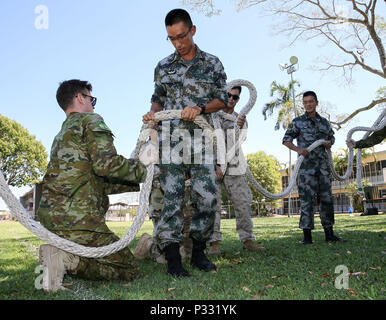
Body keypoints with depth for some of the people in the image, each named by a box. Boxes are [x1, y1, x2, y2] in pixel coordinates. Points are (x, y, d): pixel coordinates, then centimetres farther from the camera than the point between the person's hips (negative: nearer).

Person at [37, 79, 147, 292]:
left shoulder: (61, 135, 26)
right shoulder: (90, 120, 0)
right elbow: (106, 163, -18)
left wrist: (138, 183, 23)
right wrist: (141, 171, -1)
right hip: (77, 218, -9)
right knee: (128, 270, -1)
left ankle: (58, 254, 1)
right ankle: (66, 260, -15)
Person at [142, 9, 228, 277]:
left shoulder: (212, 63, 11)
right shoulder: (163, 66, 15)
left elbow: (222, 99, 7)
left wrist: (200, 108, -11)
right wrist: (153, 114, -2)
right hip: (171, 137, 0)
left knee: (207, 197, -5)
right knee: (172, 196, -6)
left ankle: (198, 252, 12)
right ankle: (173, 259, 1)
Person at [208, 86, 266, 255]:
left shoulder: (239, 118, 15)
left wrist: (241, 127, -29)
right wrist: (214, 165, -11)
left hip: (233, 167, 4)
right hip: (214, 165, -3)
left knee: (243, 203, 1)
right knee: (214, 204, -6)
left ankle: (247, 240, 8)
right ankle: (214, 243, -1)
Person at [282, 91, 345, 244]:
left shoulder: (324, 122, 15)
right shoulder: (298, 122, 3)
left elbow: (332, 136, 29)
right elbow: (286, 140, 2)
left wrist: (329, 142, 5)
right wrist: (298, 149, -15)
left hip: (323, 165, 5)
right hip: (306, 165, -4)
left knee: (327, 198, 6)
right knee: (307, 199, -7)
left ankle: (329, 233, 15)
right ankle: (307, 236, -3)